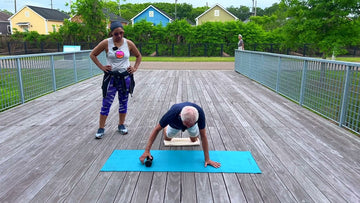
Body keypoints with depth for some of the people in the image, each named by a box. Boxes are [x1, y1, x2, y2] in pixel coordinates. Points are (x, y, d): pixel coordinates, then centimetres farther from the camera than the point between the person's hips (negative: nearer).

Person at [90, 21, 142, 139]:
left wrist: (135, 68, 2)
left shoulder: (129, 43, 0)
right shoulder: (106, 43, -6)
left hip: (125, 77, 2)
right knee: (106, 103, 0)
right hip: (111, 77, -2)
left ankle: (121, 125, 26)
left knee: (123, 102, 11)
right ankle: (101, 128, 10)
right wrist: (102, 67, -5)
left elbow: (138, 56, 14)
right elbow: (93, 55, 3)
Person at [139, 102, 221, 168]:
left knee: (194, 140, 17)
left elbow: (203, 136, -35)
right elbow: (157, 129, -34)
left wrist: (207, 159, -33)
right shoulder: (172, 113, -48)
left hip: (192, 120, 1)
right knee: (167, 138, 20)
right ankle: (166, 127, 48)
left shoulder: (199, 113, -46)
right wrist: (147, 151, -37)